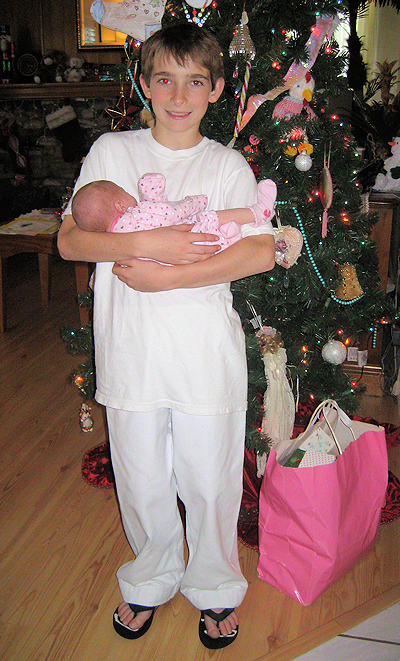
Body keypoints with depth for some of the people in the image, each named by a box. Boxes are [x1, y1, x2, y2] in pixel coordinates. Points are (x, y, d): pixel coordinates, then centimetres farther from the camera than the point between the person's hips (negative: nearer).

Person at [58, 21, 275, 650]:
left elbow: (261, 251, -12)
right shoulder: (110, 151, 5)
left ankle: (215, 588, 38)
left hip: (207, 356, -1)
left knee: (210, 481, 11)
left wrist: (166, 277, -18)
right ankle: (151, 581, 42)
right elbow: (69, 239, -3)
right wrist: (152, 242, -18)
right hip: (130, 354, 1)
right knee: (142, 482, 15)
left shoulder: (228, 165, 2)